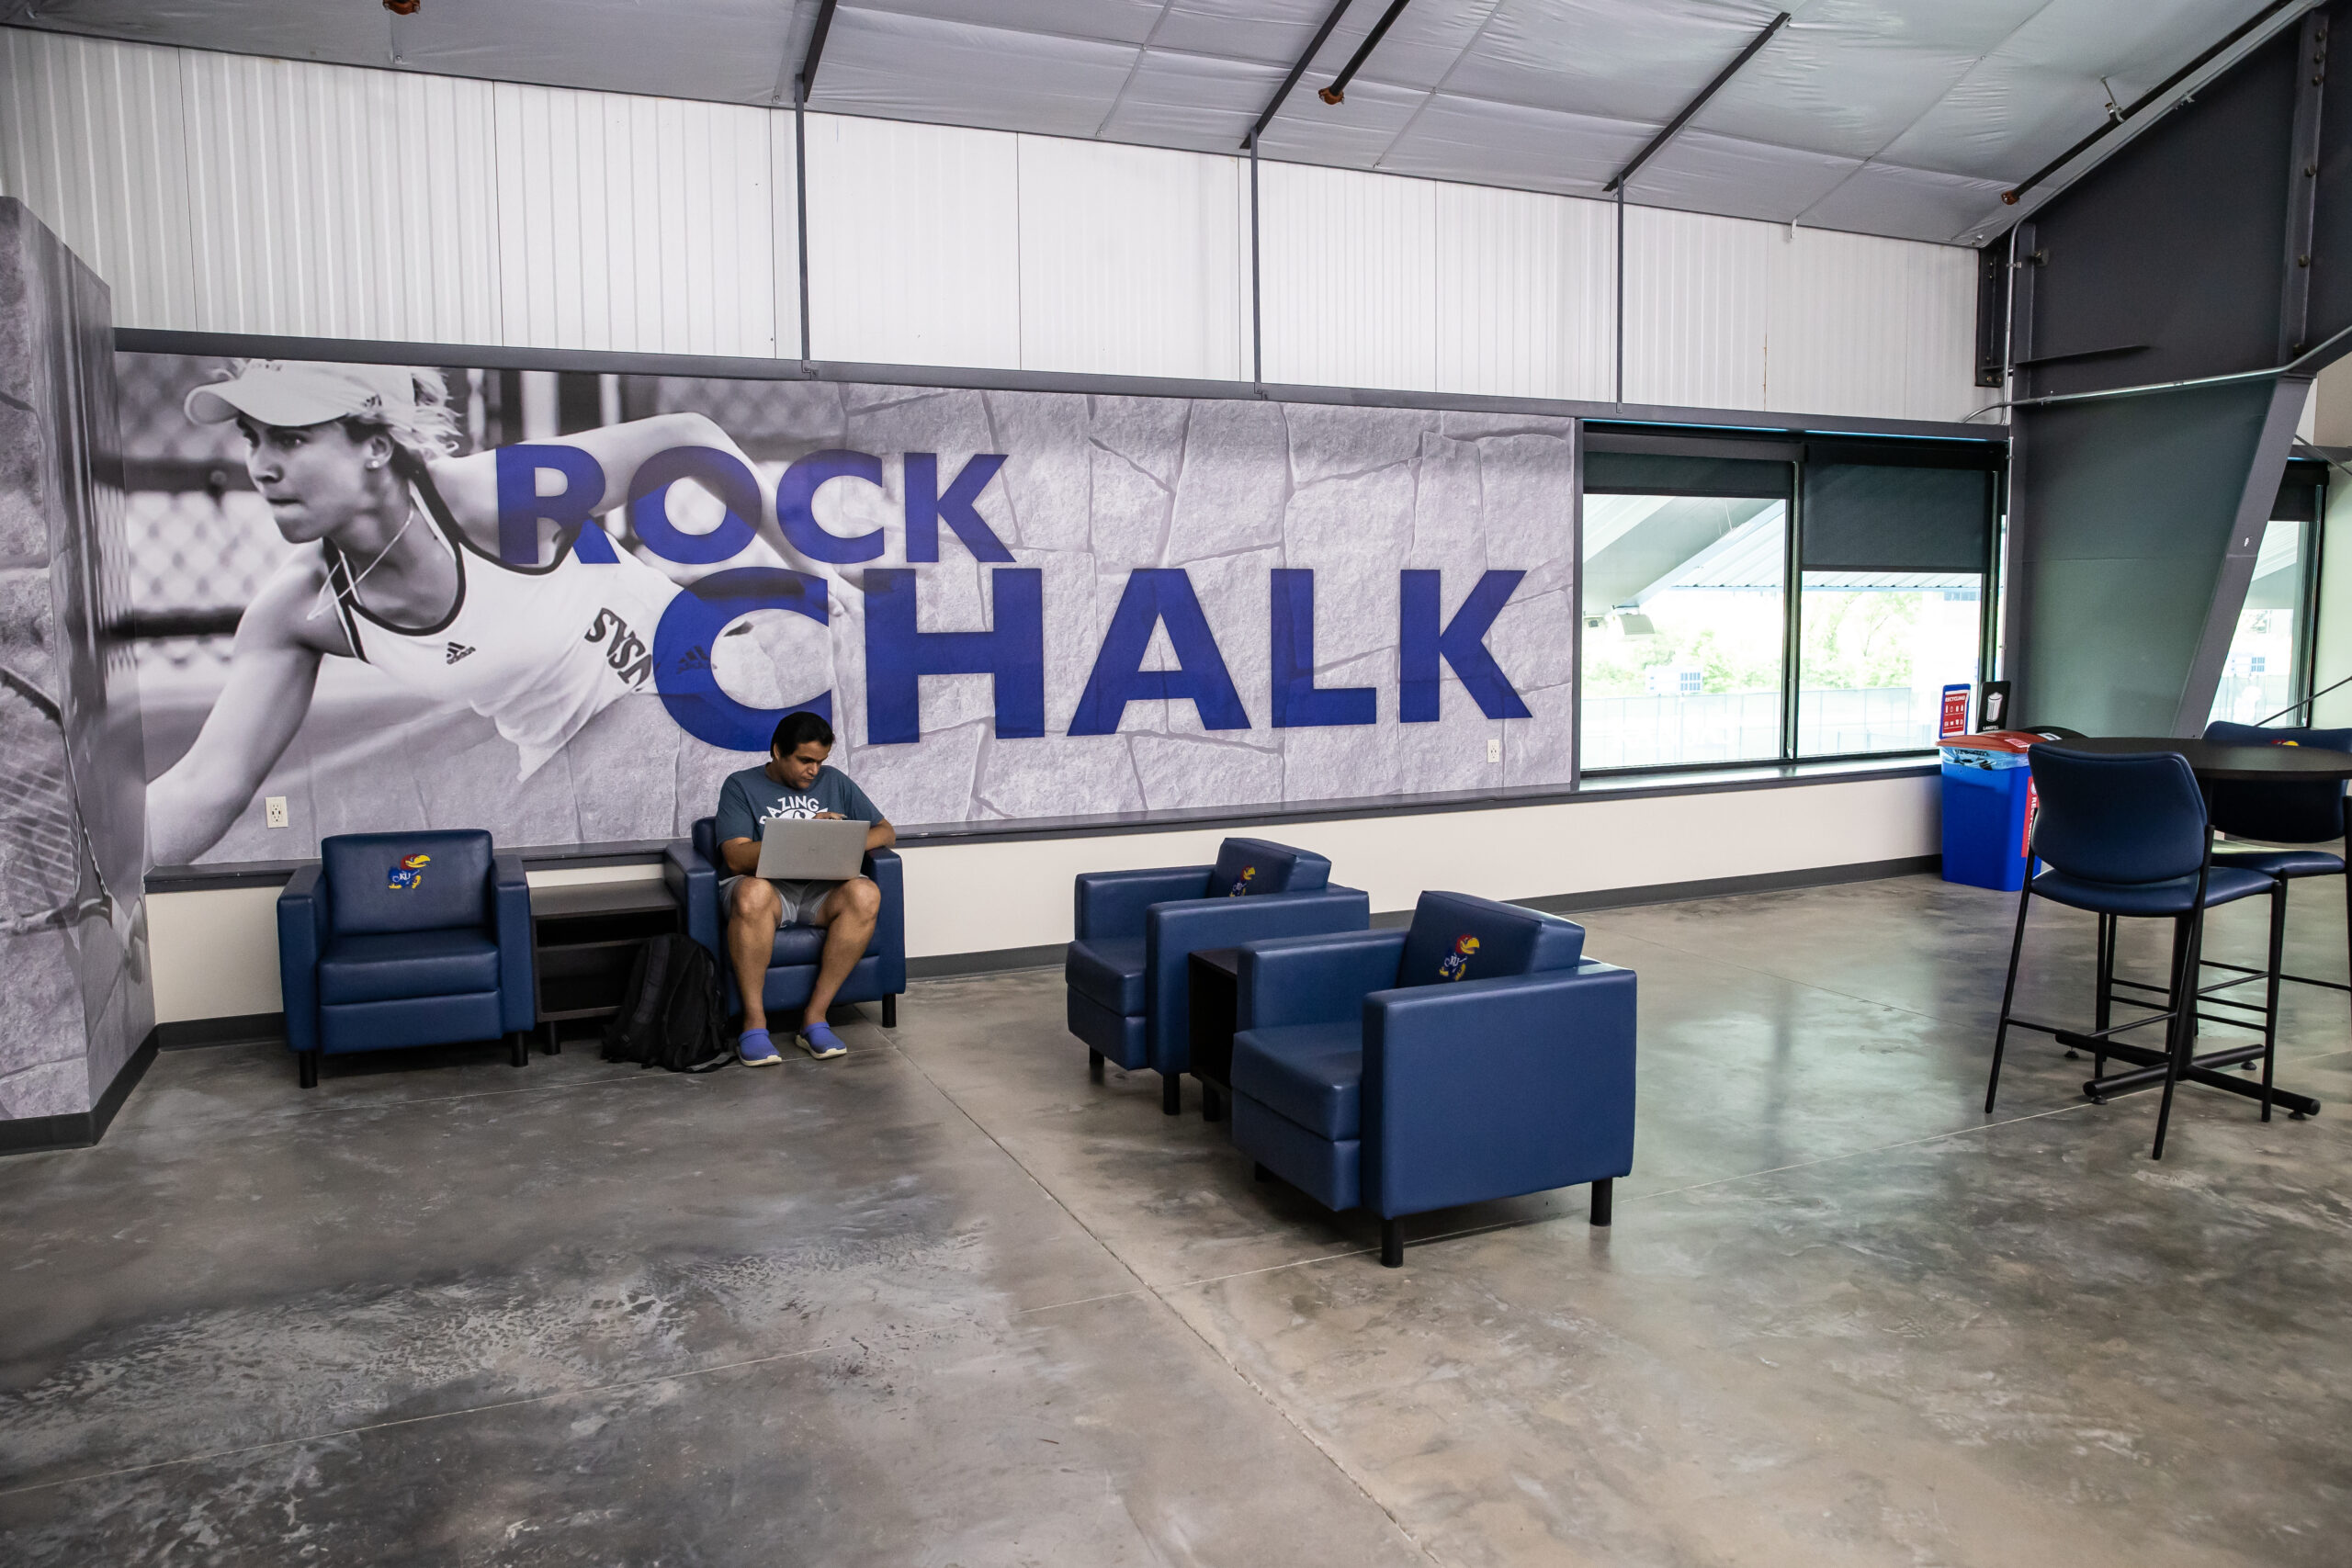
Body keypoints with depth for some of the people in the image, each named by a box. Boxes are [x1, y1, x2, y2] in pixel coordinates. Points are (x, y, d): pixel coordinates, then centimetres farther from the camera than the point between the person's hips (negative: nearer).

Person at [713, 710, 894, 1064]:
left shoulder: (834, 782, 18)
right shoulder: (741, 786, 6)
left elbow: (886, 831, 15)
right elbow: (736, 858, -8)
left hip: (820, 890, 3)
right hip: (767, 885, -3)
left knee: (865, 893, -31)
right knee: (753, 892, -40)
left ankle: (815, 1016, -25)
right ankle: (754, 1021, -29)